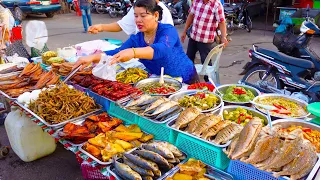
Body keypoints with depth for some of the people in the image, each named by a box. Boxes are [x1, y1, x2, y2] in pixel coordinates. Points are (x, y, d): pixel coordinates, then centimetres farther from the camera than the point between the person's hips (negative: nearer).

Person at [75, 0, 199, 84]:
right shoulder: (136, 39, -6)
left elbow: (162, 49, -43)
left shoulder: (168, 30, -22)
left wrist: (133, 52, -61)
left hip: (186, 80, -4)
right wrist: (92, 58, -35)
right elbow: (116, 54, -16)